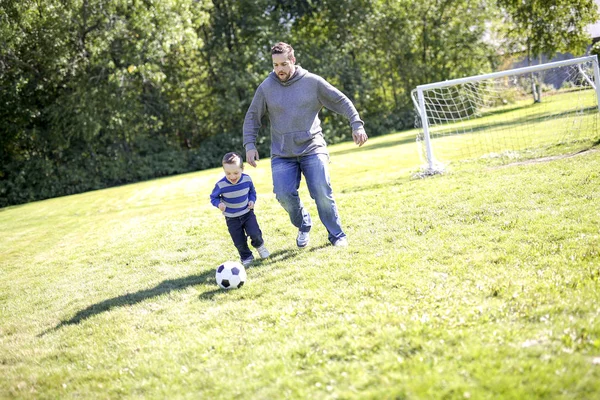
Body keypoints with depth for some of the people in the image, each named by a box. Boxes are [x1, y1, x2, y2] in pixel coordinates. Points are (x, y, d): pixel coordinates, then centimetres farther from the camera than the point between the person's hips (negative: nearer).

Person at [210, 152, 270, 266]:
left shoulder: (247, 179, -15)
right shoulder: (221, 185, -23)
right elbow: (213, 197, -6)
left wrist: (252, 200, -11)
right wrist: (219, 204, -26)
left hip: (247, 213, 1)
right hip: (232, 218, -1)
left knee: (255, 234, -13)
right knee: (239, 242, 3)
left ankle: (259, 245, 22)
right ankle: (246, 257, 31)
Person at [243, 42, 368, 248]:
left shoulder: (312, 82, -2)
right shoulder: (266, 87, 1)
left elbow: (342, 102, 3)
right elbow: (252, 118, 9)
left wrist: (356, 124, -6)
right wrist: (250, 145, -1)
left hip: (313, 149, -1)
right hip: (282, 154, 1)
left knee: (322, 192, -12)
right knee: (284, 195, -14)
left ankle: (336, 235, 7)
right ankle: (303, 225, 16)